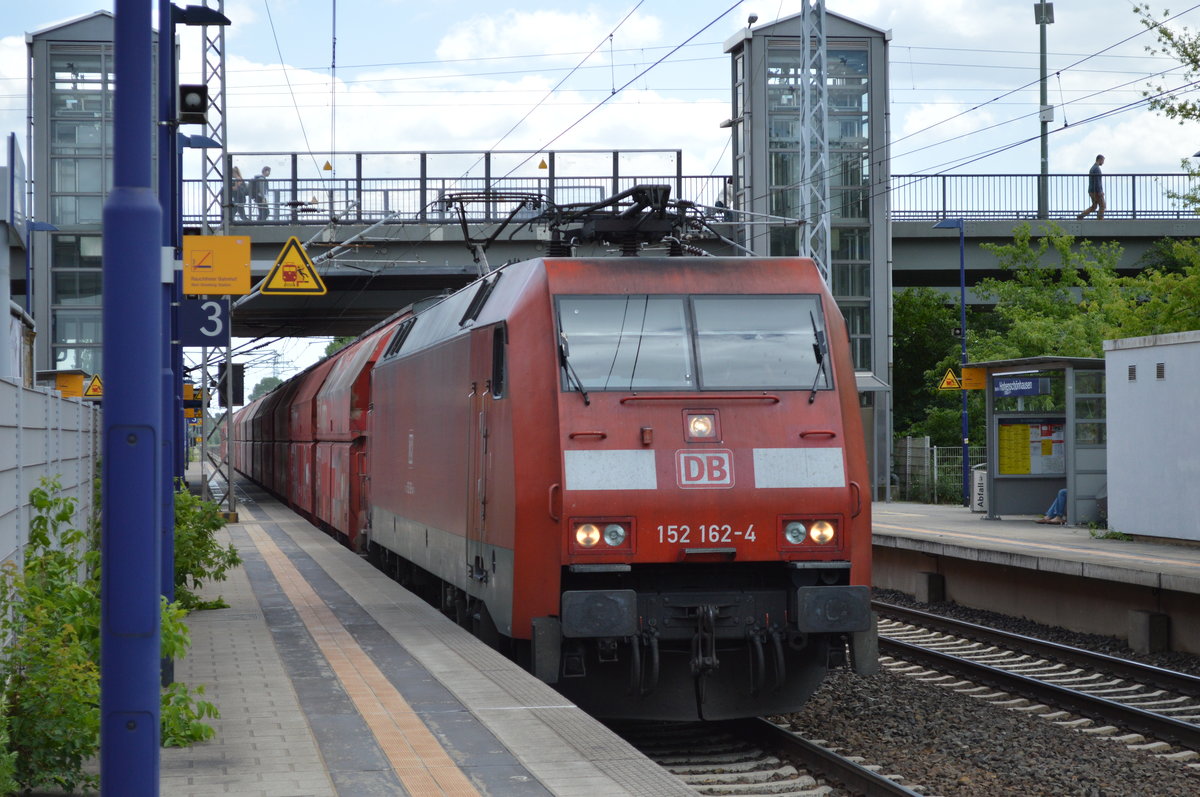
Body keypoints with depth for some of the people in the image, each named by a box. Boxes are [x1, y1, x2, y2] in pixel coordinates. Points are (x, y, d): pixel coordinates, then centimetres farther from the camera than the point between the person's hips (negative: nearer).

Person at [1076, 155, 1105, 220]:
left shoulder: (1092, 168, 17)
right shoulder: (1096, 169, -17)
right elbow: (1097, 182, -23)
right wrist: (1100, 193, -23)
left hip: (1092, 191, 9)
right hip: (1097, 192, -9)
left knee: (1094, 207, 13)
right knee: (1102, 206, 1)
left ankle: (1080, 216, 2)